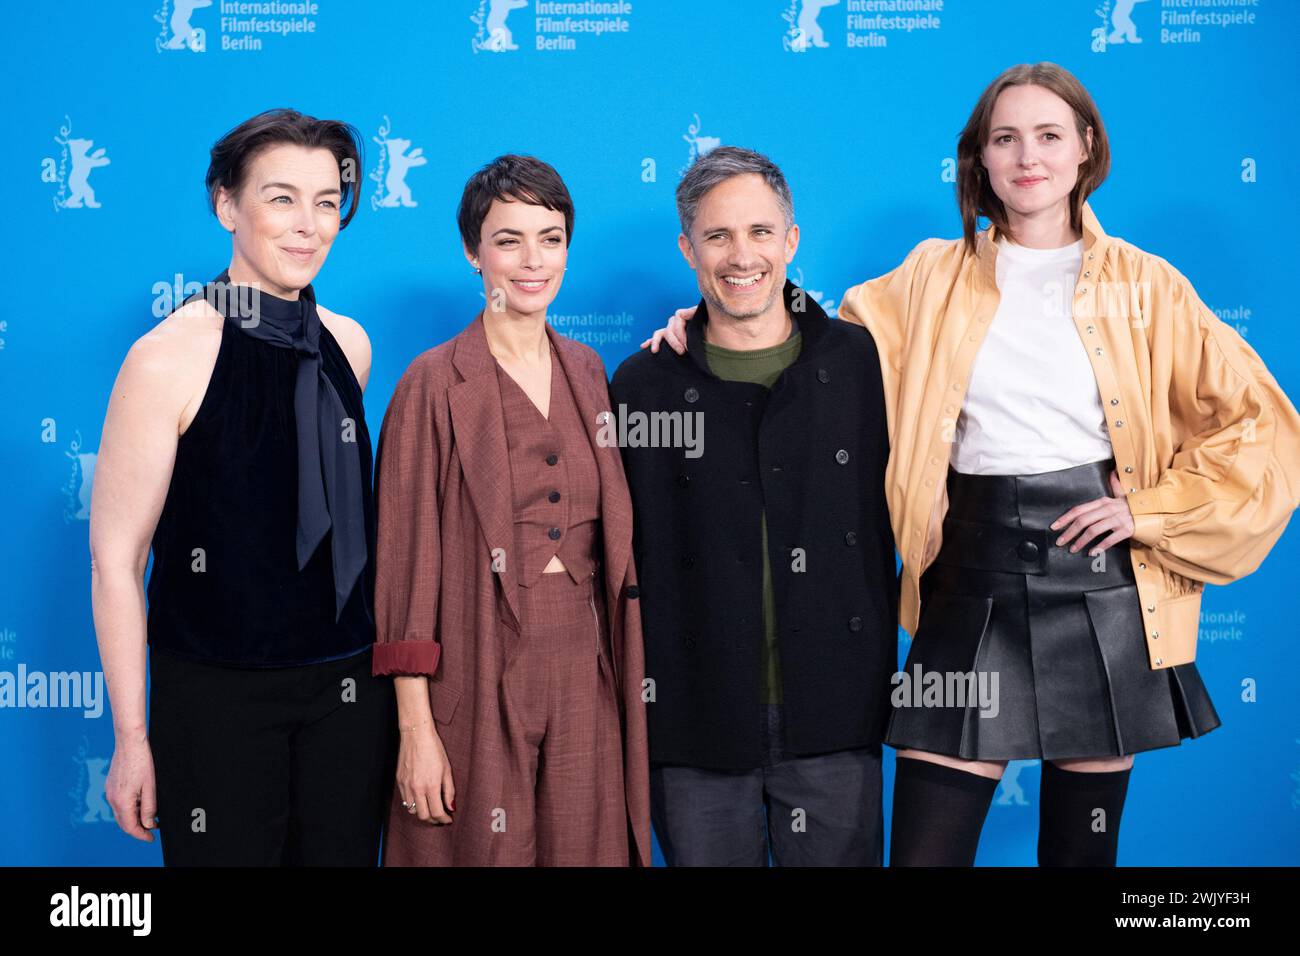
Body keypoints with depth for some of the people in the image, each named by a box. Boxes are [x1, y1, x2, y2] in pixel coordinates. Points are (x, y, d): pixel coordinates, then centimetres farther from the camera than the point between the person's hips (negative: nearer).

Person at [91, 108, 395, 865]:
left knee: (345, 853, 13)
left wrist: (380, 660, 13)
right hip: (217, 696, -4)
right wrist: (132, 737, -10)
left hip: (349, 689, 5)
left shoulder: (348, 345, 3)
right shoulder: (169, 357, -13)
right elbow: (115, 557, -11)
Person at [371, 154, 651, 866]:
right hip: (480, 679, -4)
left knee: (583, 848, 12)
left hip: (585, 673, 5)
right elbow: (407, 561, -9)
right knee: (484, 850, 7)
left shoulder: (587, 372, 9)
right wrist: (415, 726, -12)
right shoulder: (435, 383, -7)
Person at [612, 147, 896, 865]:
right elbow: (619, 558, 4)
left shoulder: (860, 362, 2)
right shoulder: (643, 387, 2)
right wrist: (633, 711, 3)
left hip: (833, 720, 0)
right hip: (697, 724, 0)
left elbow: (898, 512, 6)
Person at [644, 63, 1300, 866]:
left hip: (1102, 586, 0)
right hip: (972, 587, 0)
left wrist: (1151, 510, -3)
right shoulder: (934, 278, 6)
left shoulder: (1145, 286, 4)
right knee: (926, 842, -2)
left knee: (1084, 843, 12)